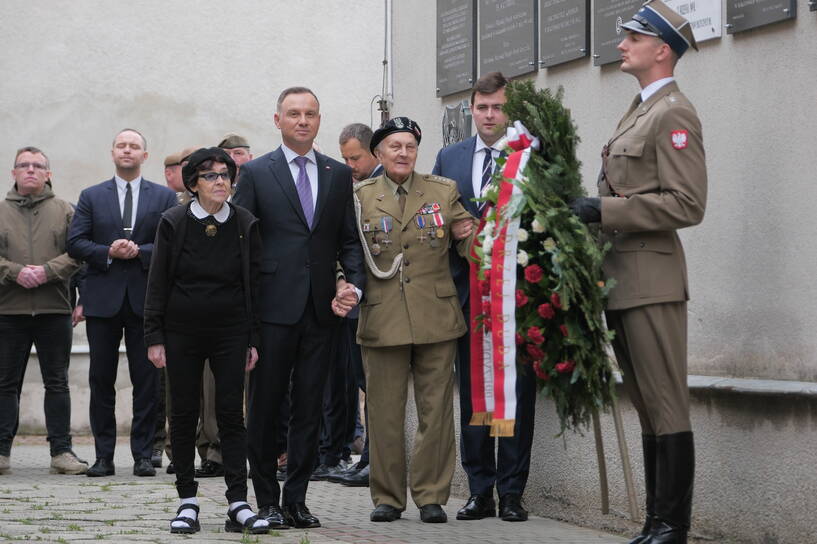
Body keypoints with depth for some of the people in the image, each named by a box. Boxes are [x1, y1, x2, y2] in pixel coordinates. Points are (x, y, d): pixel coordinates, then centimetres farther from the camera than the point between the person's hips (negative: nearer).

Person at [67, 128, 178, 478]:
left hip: (146, 299, -1)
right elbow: (75, 243, 3)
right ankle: (104, 456, 8)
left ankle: (143, 455, 5)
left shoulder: (164, 197, 9)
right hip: (103, 299, 1)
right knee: (101, 380, 2)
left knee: (147, 380, -1)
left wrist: (141, 251, -13)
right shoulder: (92, 197, 11)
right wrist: (108, 252, -12)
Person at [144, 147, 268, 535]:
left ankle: (238, 503, -4)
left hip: (230, 332, 0)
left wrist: (252, 340, 2)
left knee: (232, 414, -3)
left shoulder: (245, 225, 3)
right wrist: (154, 338, -4)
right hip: (182, 331, 0)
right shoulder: (174, 223, 0)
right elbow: (158, 283, 1)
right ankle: (187, 503, 11)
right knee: (183, 415, 4)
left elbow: (253, 284, 6)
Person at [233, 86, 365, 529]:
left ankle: (296, 497, 13)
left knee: (309, 408, 5)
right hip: (272, 307, -3)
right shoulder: (256, 173, 2)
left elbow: (349, 240, 13)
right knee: (265, 406, 2)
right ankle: (267, 500, 11)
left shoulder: (339, 175, 12)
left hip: (320, 308, 3)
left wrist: (354, 282, -5)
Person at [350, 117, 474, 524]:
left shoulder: (444, 192, 10)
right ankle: (387, 497, 12)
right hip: (382, 319, -1)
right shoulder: (359, 198, 7)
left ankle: (431, 496, 10)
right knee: (384, 412, 3)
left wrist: (468, 234, -5)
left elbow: (468, 245, 17)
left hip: (436, 318, 1)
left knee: (436, 410, 1)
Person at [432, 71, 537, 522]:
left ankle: (512, 492, 5)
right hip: (466, 291, 4)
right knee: (471, 393, 7)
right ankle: (480, 492, 13)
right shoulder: (449, 158, 12)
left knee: (517, 393, 0)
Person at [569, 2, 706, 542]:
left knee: (666, 409, -5)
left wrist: (606, 209, -18)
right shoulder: (638, 112, 19)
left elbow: (687, 204, -18)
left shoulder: (674, 114, -11)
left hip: (652, 282, -10)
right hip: (621, 282, 10)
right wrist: (595, 208, 8)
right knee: (648, 410, 12)